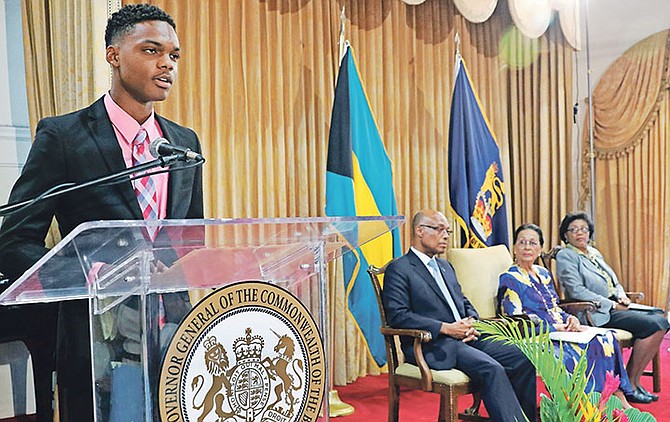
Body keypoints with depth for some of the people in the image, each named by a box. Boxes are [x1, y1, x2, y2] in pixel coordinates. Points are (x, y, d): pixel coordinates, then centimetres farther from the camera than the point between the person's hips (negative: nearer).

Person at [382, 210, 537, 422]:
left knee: (521, 358, -11)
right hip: (433, 345, -8)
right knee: (491, 368, -28)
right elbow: (397, 315, -14)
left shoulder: (445, 266, 24)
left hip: (467, 339, 8)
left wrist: (471, 322, 0)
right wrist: (446, 328, -18)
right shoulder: (398, 269, -3)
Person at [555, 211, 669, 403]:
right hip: (595, 315, -8)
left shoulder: (594, 252, 21)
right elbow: (577, 291, -15)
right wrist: (611, 305, -14)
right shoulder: (565, 256, -5)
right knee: (653, 325, -21)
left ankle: (633, 382, -7)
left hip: (613, 308, 8)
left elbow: (614, 282, 25)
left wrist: (621, 296, 2)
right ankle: (629, 385, -10)